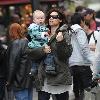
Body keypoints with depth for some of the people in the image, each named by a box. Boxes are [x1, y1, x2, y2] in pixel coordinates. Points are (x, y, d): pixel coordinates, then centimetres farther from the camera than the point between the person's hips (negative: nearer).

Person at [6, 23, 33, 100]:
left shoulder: (16, 43, -14)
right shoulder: (26, 41, 9)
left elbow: (13, 63, -14)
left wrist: (9, 80, -6)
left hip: (20, 81, -8)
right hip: (29, 79, 8)